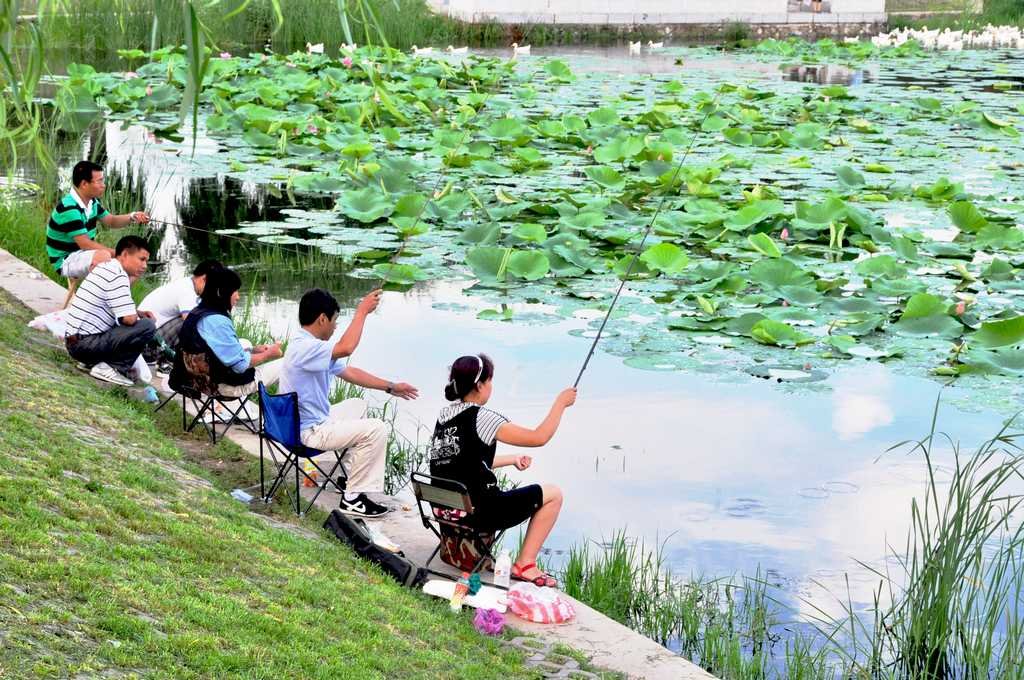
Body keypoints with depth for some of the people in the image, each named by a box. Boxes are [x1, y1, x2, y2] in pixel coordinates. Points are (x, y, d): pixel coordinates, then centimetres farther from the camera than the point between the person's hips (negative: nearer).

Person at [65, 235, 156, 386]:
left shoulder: (105, 267, 16)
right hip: (86, 344, -10)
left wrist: (138, 313, 10)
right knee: (147, 327, -16)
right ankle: (113, 368, -10)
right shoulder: (118, 276, -15)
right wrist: (139, 316, 2)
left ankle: (94, 361, 12)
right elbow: (129, 319, -20)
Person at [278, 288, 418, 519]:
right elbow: (346, 348, -40)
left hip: (315, 420, 11)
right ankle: (352, 498, -8)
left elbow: (349, 372, 15)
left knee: (357, 406, 30)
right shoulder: (304, 348, -25)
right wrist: (362, 312, -28)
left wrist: (390, 387, 15)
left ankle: (351, 474, 31)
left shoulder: (313, 347, 8)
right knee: (376, 429, -13)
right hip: (308, 432, -11)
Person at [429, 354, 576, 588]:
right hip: (478, 513, -8)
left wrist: (512, 460, 28)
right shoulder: (481, 418, -15)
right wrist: (561, 403, 3)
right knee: (553, 494, 8)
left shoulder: (444, 416, 8)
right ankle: (524, 565, 8)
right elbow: (539, 437, -10)